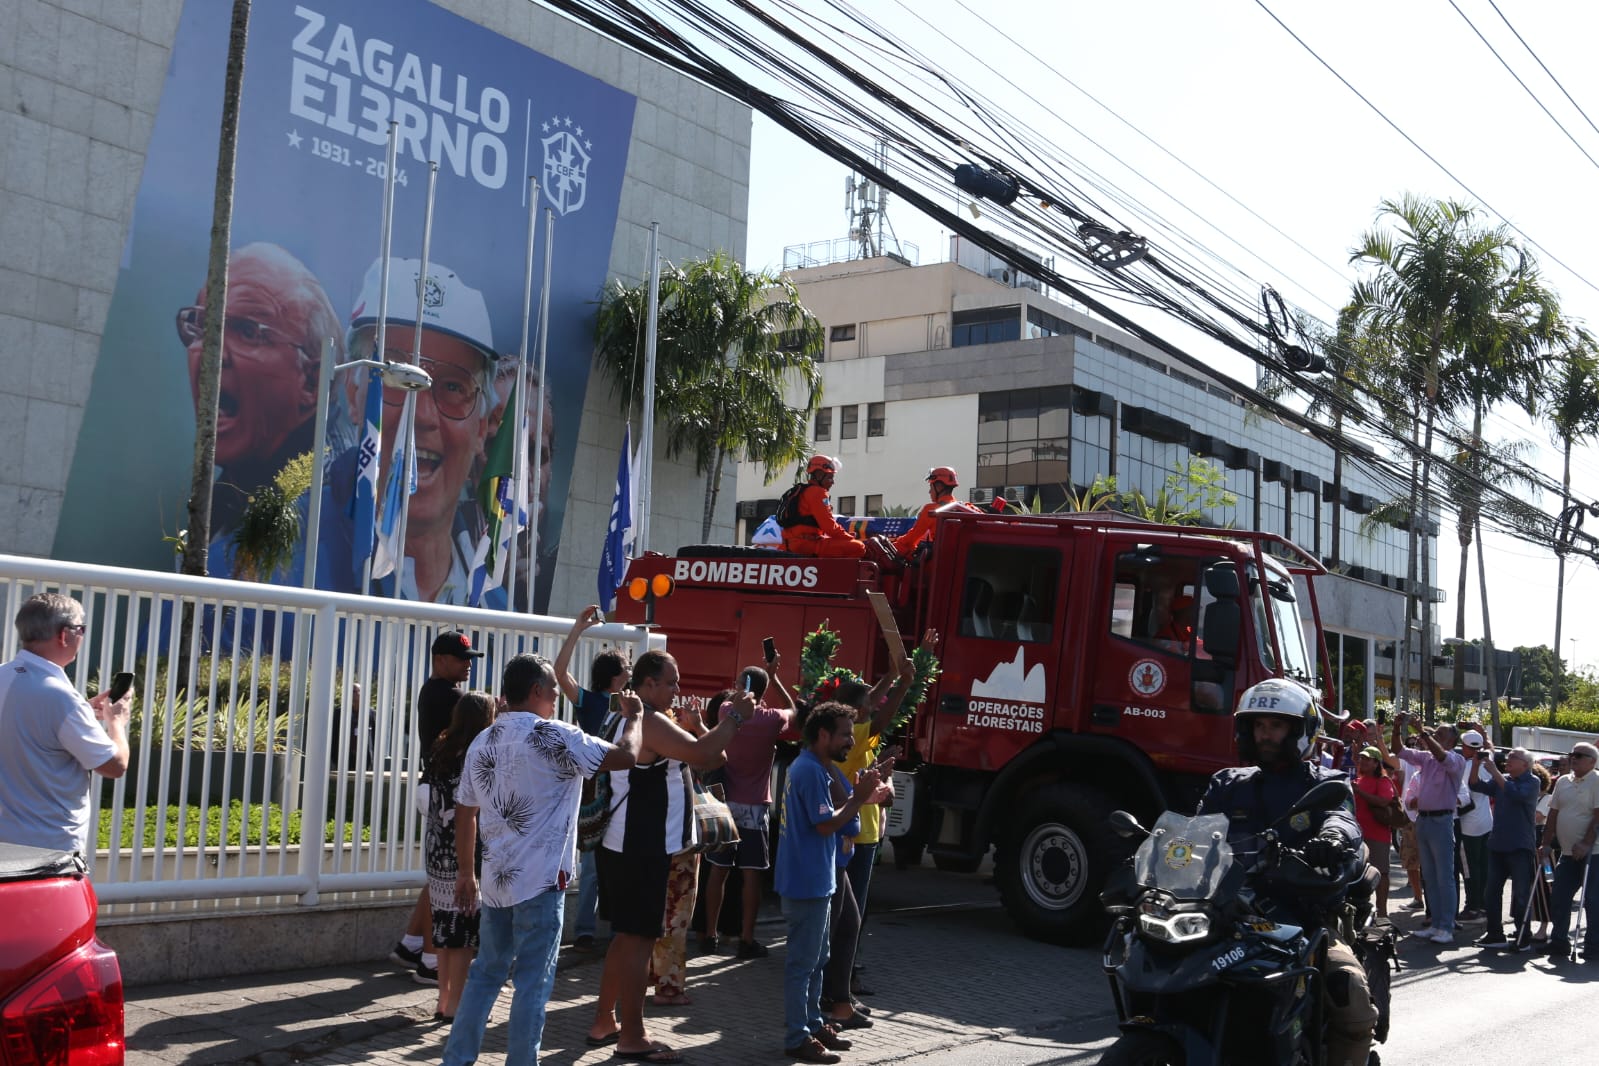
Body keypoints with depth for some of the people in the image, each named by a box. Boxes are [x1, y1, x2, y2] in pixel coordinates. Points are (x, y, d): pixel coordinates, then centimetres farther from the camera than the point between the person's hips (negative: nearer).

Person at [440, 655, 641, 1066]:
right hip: (540, 880, -7)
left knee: (486, 973, 17)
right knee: (532, 982, 0)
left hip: (496, 879, 7)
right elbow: (626, 756, -15)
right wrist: (632, 716, 4)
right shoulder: (553, 736, -13)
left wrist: (466, 872, 23)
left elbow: (465, 813, 16)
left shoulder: (482, 742, 11)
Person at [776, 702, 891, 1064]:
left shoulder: (810, 767, 14)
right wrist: (859, 798, -12)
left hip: (814, 881, 11)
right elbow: (826, 825, -22)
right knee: (802, 962, -4)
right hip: (808, 883, -11)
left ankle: (813, 1024, 27)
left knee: (816, 958, 18)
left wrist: (862, 799, 8)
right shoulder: (811, 771, -19)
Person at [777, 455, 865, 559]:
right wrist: (851, 539, -4)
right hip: (806, 543, -10)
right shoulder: (817, 492, -6)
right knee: (858, 547, -19)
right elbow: (829, 526, -14)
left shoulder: (801, 491, 24)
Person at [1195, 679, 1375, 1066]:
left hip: (1304, 918, -2)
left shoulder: (1325, 784, 11)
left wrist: (1333, 837, -37)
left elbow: (1342, 817, -11)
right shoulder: (1228, 785, 20)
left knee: (1352, 995, -28)